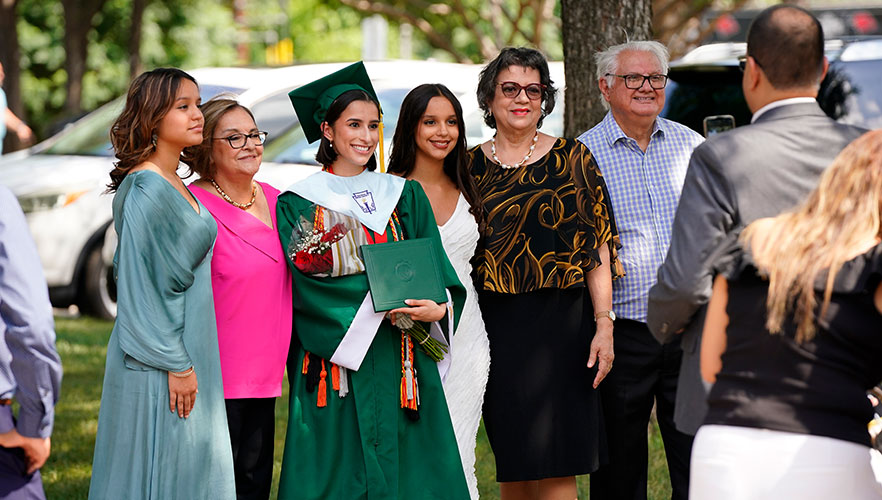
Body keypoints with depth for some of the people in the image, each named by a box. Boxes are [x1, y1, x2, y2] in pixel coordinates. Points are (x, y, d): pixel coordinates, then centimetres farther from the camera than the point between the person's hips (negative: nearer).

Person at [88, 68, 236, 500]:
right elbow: (145, 285, -19)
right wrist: (175, 364, -19)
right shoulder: (147, 190, -16)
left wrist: (188, 361, 18)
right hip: (163, 357, -9)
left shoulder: (175, 186, 13)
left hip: (186, 350, 9)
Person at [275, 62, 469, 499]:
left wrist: (438, 306, -18)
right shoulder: (297, 205, 3)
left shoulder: (404, 196, 13)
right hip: (334, 362, -3)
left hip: (399, 365, 3)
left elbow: (436, 269, 5)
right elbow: (308, 286, -7)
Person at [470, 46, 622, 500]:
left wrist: (604, 324, -9)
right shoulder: (470, 167, 8)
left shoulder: (572, 158, 4)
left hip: (560, 325, -2)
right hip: (495, 325, 2)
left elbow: (598, 248, 0)